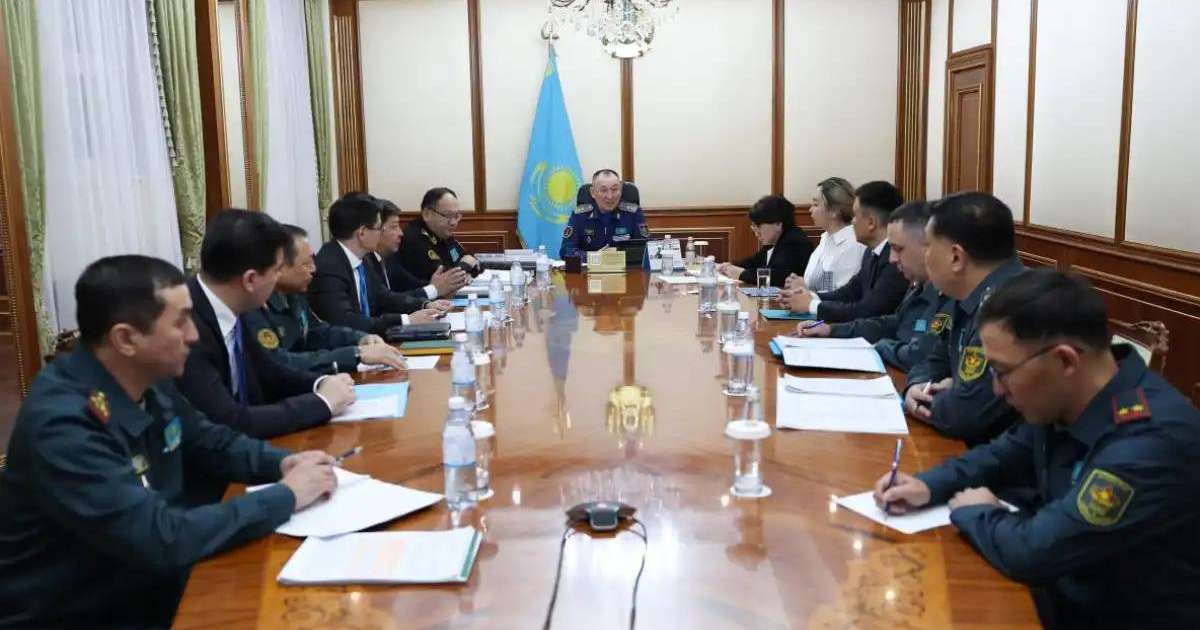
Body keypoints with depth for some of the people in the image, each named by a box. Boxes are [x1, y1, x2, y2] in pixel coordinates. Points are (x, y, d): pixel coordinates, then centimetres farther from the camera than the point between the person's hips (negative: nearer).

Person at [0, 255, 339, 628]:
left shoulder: (150, 384, -3)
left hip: (151, 588, 7)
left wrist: (282, 463, -5)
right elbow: (162, 540, -31)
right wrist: (286, 496, -22)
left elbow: (213, 443, 14)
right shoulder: (61, 424, -28)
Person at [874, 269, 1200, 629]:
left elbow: (1033, 552, -32)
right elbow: (1008, 453, 15)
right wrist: (930, 486, -2)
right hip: (1065, 598, 7)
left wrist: (974, 513, -12)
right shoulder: (1061, 401, -4)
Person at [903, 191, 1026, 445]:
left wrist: (930, 403, -7)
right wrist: (917, 388, -4)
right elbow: (936, 360, 18)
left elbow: (963, 415, -29)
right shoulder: (976, 296, 7)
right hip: (972, 444, 8)